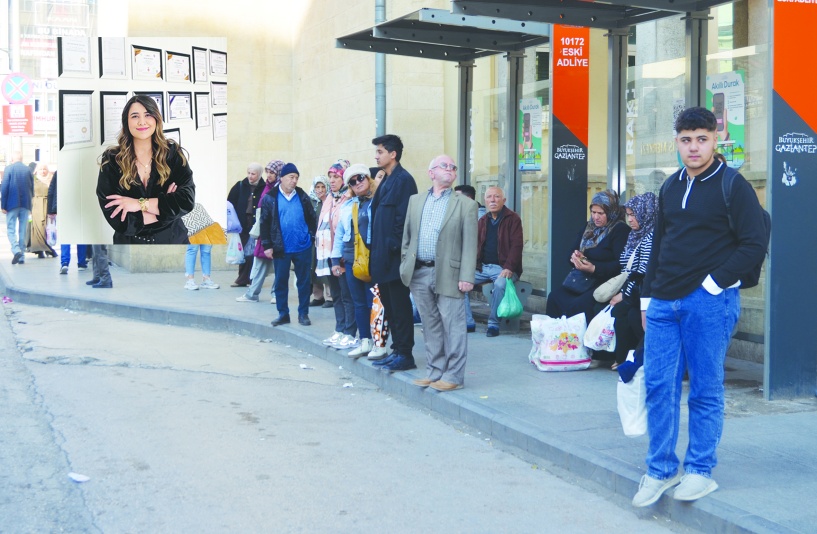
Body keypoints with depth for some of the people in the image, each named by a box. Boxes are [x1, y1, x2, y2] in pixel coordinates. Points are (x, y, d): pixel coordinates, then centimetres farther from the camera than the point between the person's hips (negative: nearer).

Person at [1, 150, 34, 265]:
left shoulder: (9, 169, -5)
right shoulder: (28, 170, 4)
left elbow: (4, 187, -8)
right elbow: (32, 188, 6)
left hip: (12, 204, -3)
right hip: (25, 204, 3)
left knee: (11, 229, 3)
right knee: (23, 230, 8)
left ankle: (16, 250, -20)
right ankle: (22, 256, 8)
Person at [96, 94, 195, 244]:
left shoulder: (172, 152, -5)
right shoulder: (111, 160, -9)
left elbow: (187, 200, -16)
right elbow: (115, 217, -17)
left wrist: (140, 203, -21)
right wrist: (165, 206, -16)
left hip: (173, 240, 1)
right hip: (130, 242, -1)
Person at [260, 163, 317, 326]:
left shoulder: (302, 196, 4)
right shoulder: (270, 198, -2)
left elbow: (311, 219, 10)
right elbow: (265, 223, -1)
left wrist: (311, 237, 2)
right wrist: (267, 245, -4)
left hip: (303, 247, 1)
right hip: (281, 248, -1)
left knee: (304, 281, 6)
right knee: (280, 281, 6)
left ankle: (303, 313, 15)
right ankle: (283, 314, 17)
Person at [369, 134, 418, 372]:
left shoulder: (403, 180, -12)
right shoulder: (386, 180, 17)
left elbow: (403, 218, -18)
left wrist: (392, 246, -19)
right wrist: (377, 252, 14)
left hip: (395, 257, -10)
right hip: (383, 257, 10)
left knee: (399, 306, -4)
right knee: (389, 305, 13)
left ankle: (405, 355, 2)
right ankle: (397, 350, 20)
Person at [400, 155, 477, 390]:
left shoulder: (465, 205, 1)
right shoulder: (415, 201, 14)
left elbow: (469, 244, -4)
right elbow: (407, 237, 16)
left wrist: (466, 276, -11)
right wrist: (406, 265, 7)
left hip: (448, 274, -4)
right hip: (419, 273, 4)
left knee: (452, 326, -2)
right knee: (431, 326, 12)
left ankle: (453, 376, 5)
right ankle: (434, 371, 21)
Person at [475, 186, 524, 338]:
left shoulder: (513, 219, -3)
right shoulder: (482, 221, 15)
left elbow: (516, 245, -11)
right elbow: (475, 245, 16)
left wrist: (508, 268, -23)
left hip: (503, 267, -5)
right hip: (483, 267, 6)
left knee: (500, 284, -37)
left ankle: (493, 323, -23)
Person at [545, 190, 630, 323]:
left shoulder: (620, 230, -7)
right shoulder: (589, 227, 16)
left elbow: (621, 265, -16)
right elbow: (574, 250, 23)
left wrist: (594, 268, -25)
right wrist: (575, 257, -2)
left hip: (606, 283, -8)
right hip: (583, 280, 8)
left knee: (579, 305, -30)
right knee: (555, 296, -16)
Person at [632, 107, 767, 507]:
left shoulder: (732, 186, -5)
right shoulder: (671, 187, 14)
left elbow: (754, 246, -9)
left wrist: (713, 283, -13)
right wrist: (648, 297, 16)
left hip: (709, 303, -6)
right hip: (664, 303, 6)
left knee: (705, 390, 2)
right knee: (658, 385, 4)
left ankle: (700, 471, 13)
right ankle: (661, 470, 15)